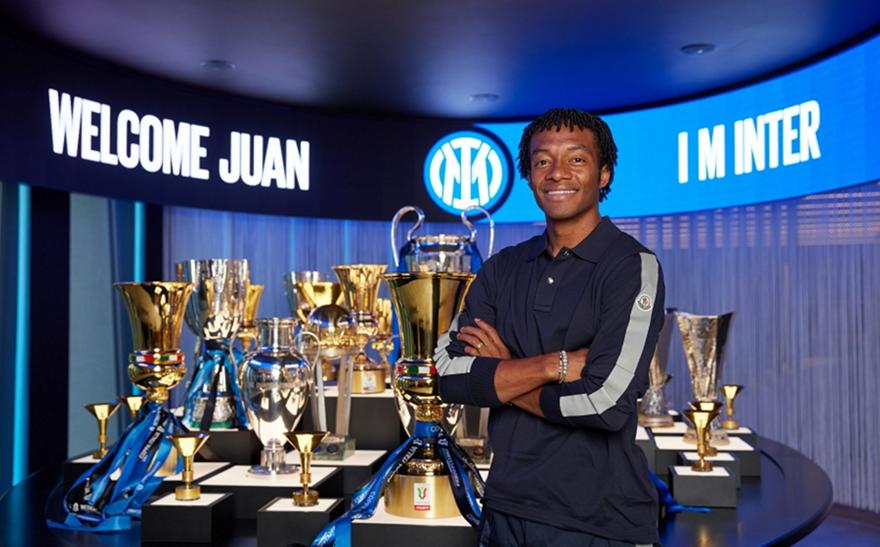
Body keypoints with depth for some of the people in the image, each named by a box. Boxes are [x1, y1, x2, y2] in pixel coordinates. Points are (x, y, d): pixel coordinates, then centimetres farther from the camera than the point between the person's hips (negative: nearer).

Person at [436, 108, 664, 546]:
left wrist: (497, 377, -9)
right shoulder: (501, 269, 4)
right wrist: (557, 363, -19)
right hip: (505, 509, 5)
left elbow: (605, 402, -23)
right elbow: (449, 376, -7)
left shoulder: (633, 267, -11)